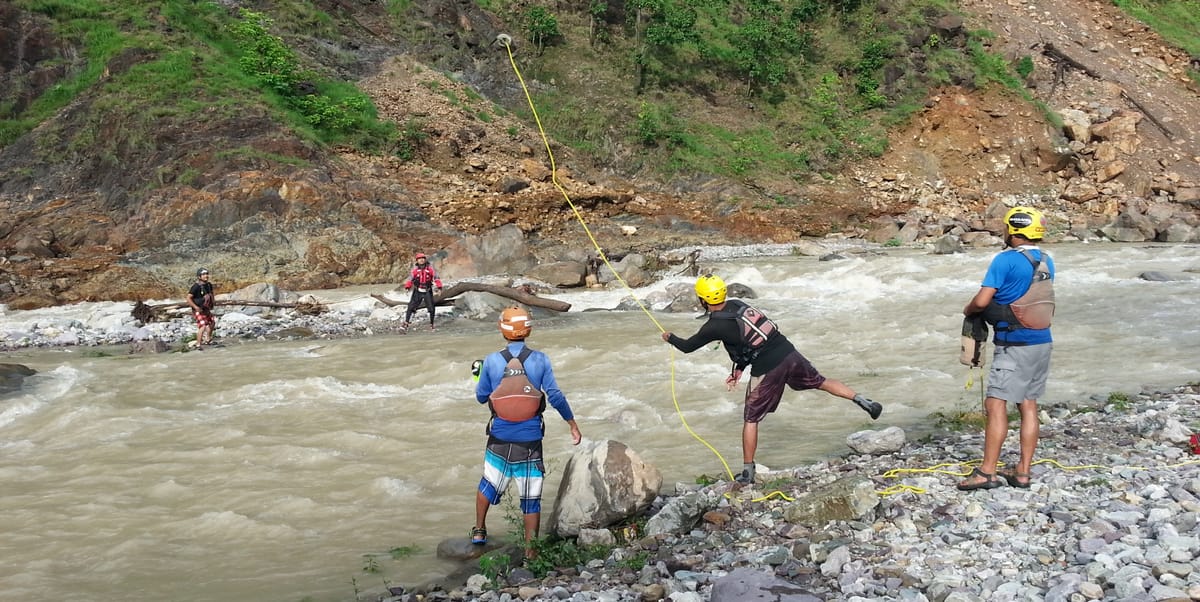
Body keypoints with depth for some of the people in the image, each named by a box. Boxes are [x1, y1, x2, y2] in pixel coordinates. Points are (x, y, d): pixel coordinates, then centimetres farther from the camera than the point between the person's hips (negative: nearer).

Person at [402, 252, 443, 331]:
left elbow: (436, 278, -6)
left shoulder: (430, 268, -3)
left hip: (428, 291, 1)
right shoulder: (415, 269, -2)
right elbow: (410, 278, -3)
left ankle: (431, 325, 17)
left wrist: (439, 287, -16)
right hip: (417, 291, 0)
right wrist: (407, 287, -17)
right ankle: (406, 322, 0)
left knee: (431, 309, 2)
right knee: (411, 307, -8)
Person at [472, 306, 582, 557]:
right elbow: (555, 396, -7)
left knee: (489, 484, 24)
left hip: (500, 439, 1)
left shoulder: (492, 361, -7)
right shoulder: (539, 360, -9)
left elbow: (481, 397, 3)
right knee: (531, 498, 7)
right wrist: (573, 424, 4)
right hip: (530, 441, -1)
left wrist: (480, 376, 23)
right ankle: (530, 552, 12)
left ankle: (479, 531, 38)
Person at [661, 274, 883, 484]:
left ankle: (747, 472, 13)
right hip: (788, 353, 6)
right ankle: (862, 401, 17)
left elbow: (687, 347, 5)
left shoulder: (715, 326, -9)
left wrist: (670, 338, 26)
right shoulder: (738, 304, 9)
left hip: (767, 370, -6)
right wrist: (739, 369, 25)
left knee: (750, 420, 8)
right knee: (821, 382, 26)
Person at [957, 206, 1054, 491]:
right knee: (1028, 406, 11)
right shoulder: (1047, 262, 8)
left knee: (996, 404, -7)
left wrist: (967, 310, 3)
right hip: (1042, 342, 8)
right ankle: (1023, 472, 14)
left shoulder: (1005, 260, -15)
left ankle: (987, 472, -8)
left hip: (1014, 345, -8)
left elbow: (981, 301, -18)